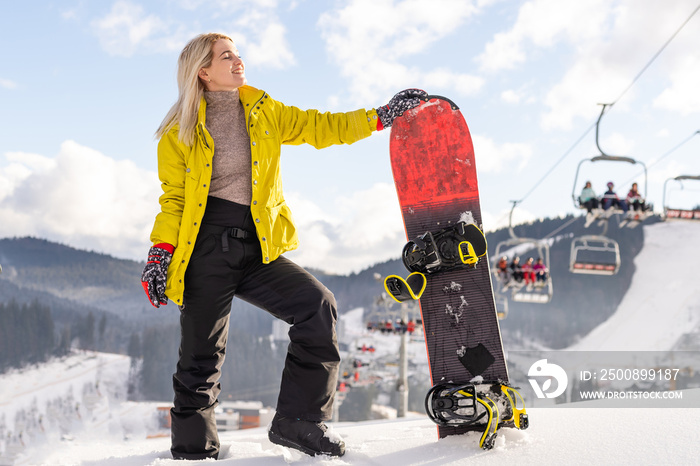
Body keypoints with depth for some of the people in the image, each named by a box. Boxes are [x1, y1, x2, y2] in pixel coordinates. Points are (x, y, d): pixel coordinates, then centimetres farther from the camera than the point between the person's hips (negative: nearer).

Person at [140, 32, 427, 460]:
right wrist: (161, 254, -7)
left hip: (257, 249, 3)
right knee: (202, 360, -1)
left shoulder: (264, 113, 10)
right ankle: (193, 451, 18)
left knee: (319, 307, -14)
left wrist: (380, 117, 5)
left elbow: (319, 128, 11)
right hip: (206, 251, -3)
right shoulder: (181, 133, 1)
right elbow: (173, 200, 4)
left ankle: (297, 421, -4)